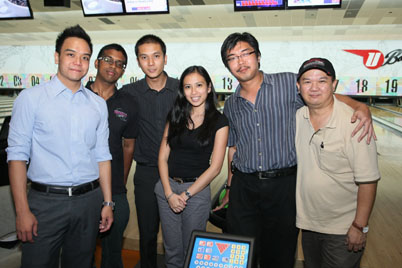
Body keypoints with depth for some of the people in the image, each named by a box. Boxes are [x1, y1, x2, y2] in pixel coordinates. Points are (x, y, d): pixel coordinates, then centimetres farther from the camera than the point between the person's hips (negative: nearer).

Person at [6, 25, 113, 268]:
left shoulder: (98, 104, 8)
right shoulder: (31, 98, -3)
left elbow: (102, 156, 9)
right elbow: (17, 154, -6)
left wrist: (108, 203, 7)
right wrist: (22, 210, -11)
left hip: (88, 200, 4)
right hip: (45, 201, -3)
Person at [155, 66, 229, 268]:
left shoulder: (219, 121, -4)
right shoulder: (175, 116, 7)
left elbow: (215, 167, -8)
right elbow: (162, 156, 4)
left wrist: (186, 194, -10)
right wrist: (169, 192, -7)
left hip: (197, 190, -3)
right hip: (167, 187, 3)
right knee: (172, 251, 14)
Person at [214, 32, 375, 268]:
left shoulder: (289, 83, -4)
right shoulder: (231, 105, 8)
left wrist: (361, 107, -19)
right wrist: (230, 188, 16)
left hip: (284, 186, -3)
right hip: (244, 188, 3)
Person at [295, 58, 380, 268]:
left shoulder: (354, 124, -21)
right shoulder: (298, 117, -4)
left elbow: (367, 181, -18)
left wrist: (360, 227, -16)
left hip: (342, 229, -5)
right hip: (308, 224, 5)